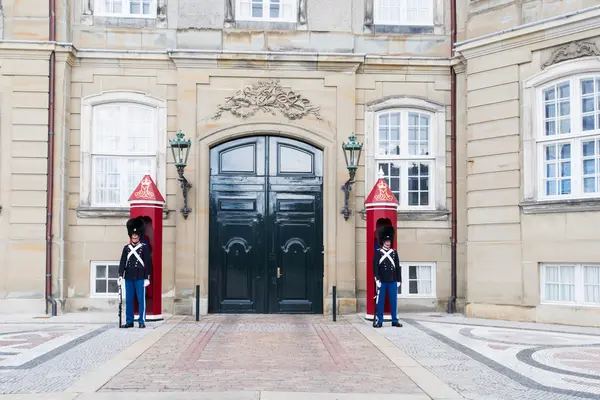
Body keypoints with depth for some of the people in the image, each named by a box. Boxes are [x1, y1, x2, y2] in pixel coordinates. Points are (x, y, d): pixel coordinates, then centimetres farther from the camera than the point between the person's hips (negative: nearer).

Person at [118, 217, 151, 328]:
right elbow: (122, 262, 7)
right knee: (128, 300, 6)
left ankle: (142, 321, 4)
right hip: (128, 278, 3)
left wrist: (147, 278, -6)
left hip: (140, 278, -3)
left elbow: (148, 263, -1)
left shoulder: (144, 247, 1)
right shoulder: (126, 248, 9)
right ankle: (129, 321, 13)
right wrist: (120, 275, -3)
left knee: (141, 299, -1)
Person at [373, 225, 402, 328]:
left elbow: (398, 267, 11)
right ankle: (379, 321, 6)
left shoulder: (394, 252, 10)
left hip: (393, 281, 3)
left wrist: (399, 280, 7)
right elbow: (375, 267, -5)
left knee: (393, 301, 5)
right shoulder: (378, 253, 0)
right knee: (380, 301, 1)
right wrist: (377, 279, -12)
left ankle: (395, 321, 13)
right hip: (382, 281, -3)